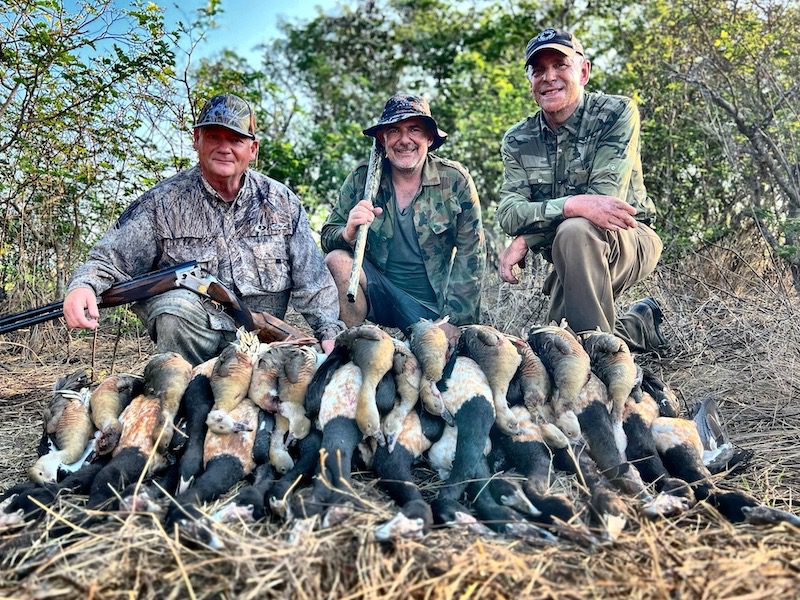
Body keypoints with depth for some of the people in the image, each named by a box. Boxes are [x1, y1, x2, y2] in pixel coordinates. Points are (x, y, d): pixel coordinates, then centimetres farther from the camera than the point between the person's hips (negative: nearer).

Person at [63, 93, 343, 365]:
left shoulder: (283, 203, 4)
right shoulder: (162, 202, -2)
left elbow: (313, 283, 6)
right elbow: (110, 261, -4)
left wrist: (330, 332, -4)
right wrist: (83, 286, -26)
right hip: (190, 330, -2)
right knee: (176, 305, -33)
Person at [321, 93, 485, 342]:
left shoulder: (455, 180, -7)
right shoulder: (361, 179, -5)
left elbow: (470, 254, -6)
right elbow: (328, 237, -2)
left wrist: (454, 320, -12)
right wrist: (348, 234, -27)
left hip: (434, 306, -1)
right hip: (379, 291, 2)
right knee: (338, 261, -24)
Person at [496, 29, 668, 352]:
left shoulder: (617, 114, -12)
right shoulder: (518, 141, 0)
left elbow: (604, 196, -22)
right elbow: (508, 213, -15)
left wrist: (524, 240, -25)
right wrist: (572, 205, -35)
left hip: (629, 240, -5)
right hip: (572, 261, 5)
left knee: (575, 230, -35)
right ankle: (641, 324, 26)